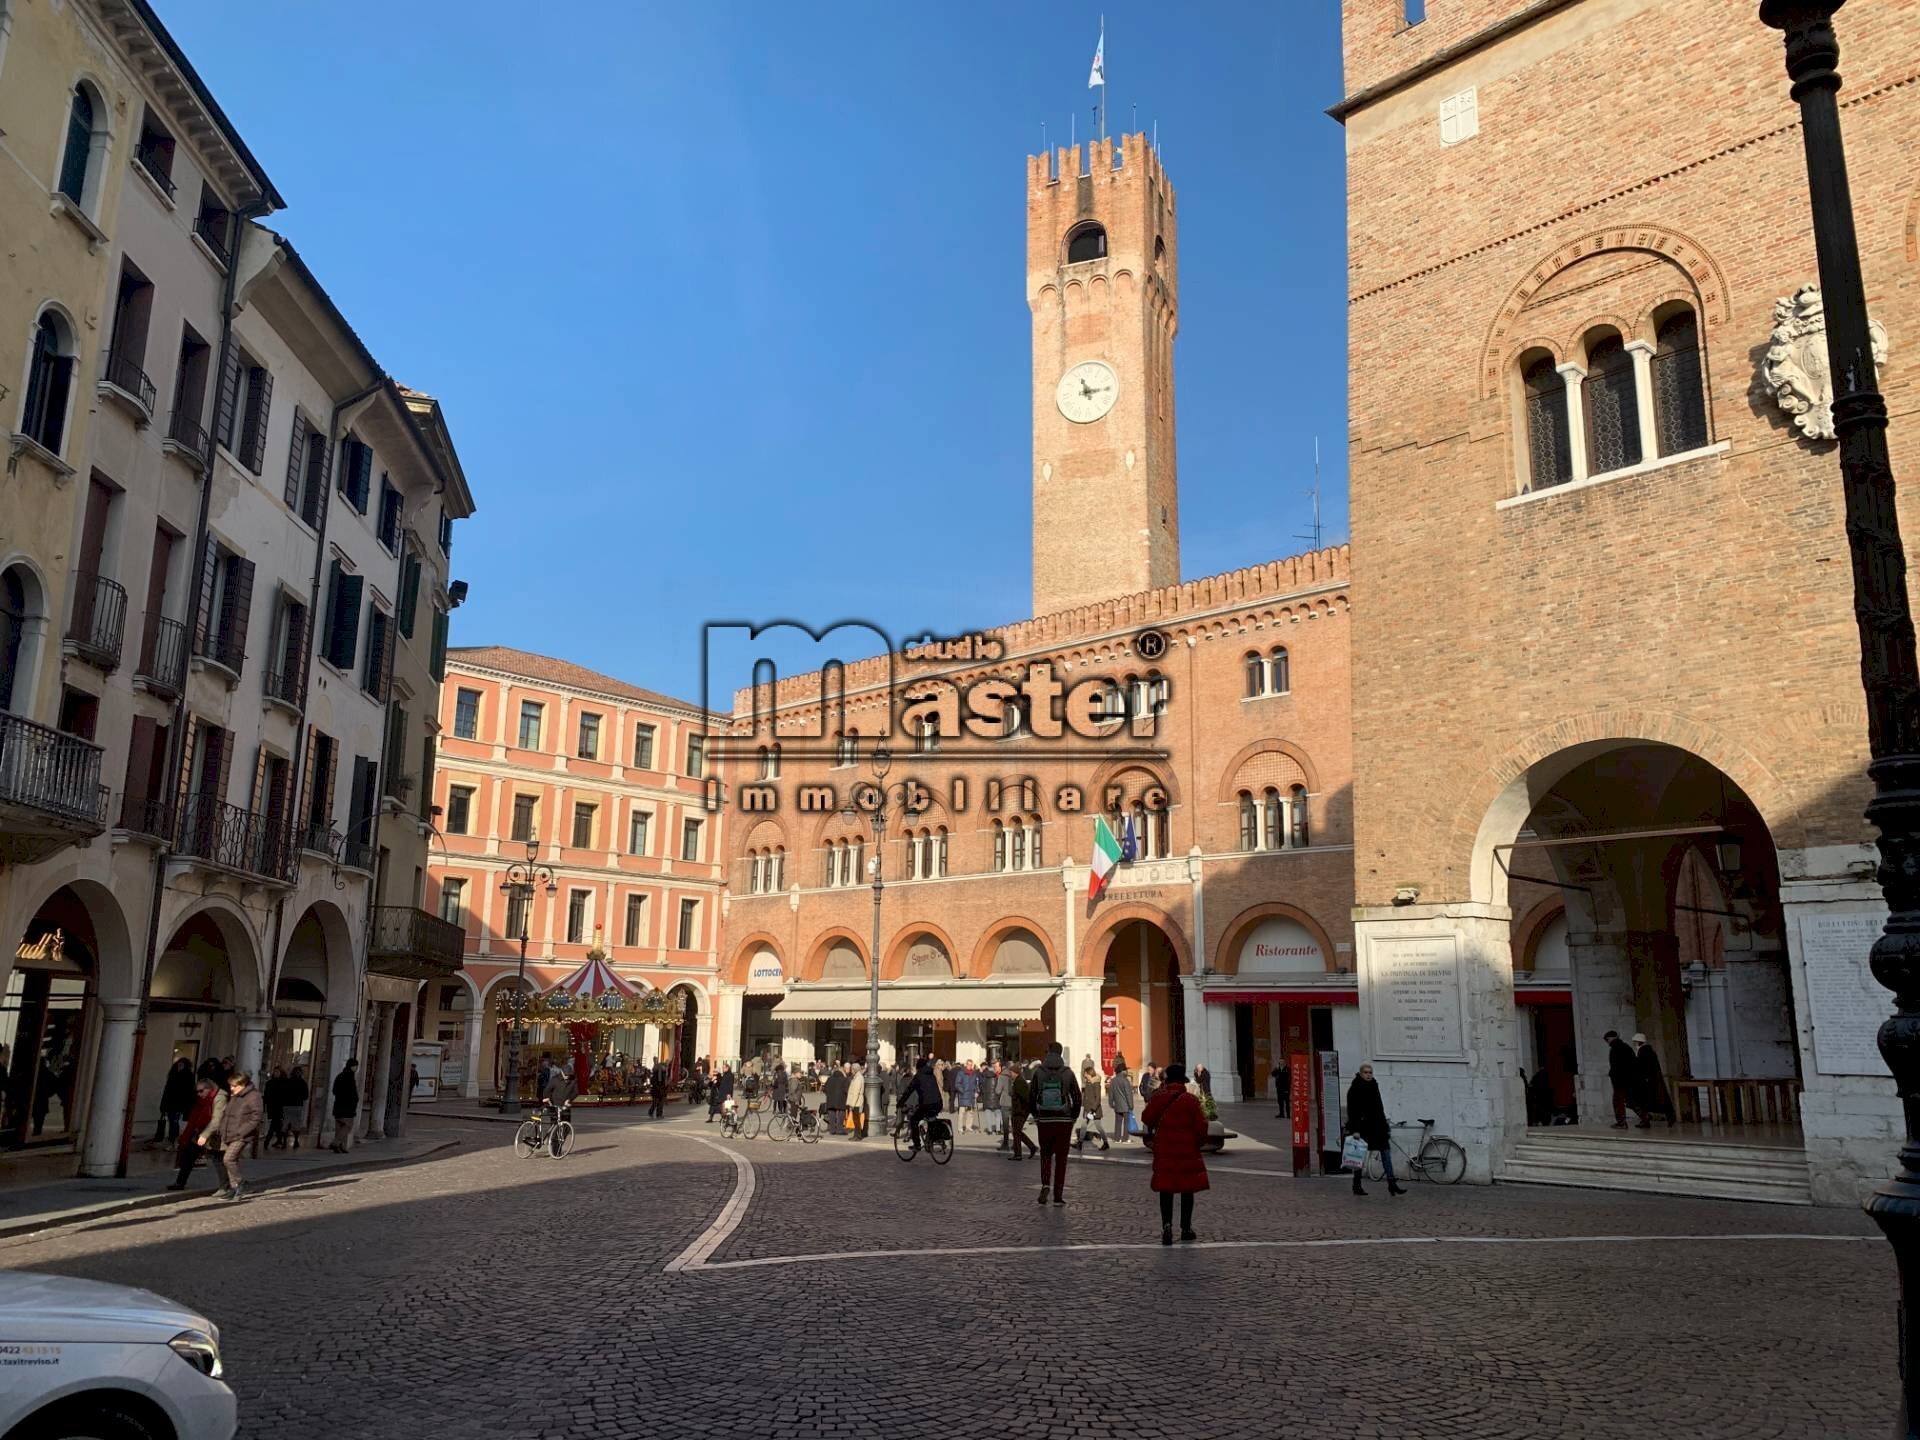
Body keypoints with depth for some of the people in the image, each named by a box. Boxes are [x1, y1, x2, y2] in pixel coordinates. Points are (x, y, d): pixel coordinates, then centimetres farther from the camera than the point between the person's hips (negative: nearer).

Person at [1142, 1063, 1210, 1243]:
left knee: (1166, 1189, 8)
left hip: (1164, 1150, 1)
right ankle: (1186, 1229, 16)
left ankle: (1167, 1225, -8)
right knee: (1187, 1189, 10)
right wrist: (1200, 1142, 11)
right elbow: (1201, 1126, -6)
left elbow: (1147, 1118, 6)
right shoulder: (1190, 1100, -9)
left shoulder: (1158, 1097, -3)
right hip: (1187, 1150, -1)